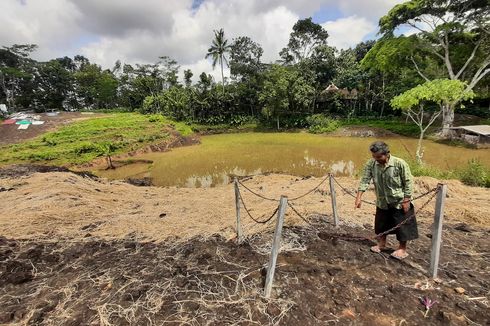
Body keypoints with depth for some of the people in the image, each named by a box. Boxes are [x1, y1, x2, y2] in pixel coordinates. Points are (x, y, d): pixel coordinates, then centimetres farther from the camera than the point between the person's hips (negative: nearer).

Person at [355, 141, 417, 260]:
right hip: (382, 202, 4)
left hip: (399, 202, -4)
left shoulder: (400, 164, -21)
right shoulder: (371, 164, -13)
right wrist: (359, 196, -24)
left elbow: (408, 182, -14)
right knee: (381, 224, 18)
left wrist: (406, 200, -14)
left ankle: (402, 249, 27)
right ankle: (381, 244, 39)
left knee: (402, 226, 8)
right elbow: (365, 180, -16)